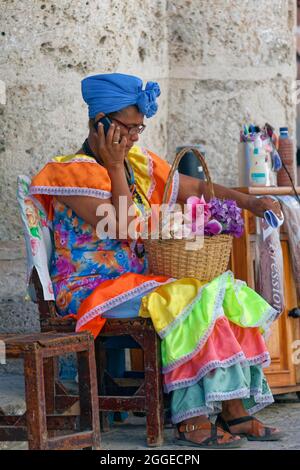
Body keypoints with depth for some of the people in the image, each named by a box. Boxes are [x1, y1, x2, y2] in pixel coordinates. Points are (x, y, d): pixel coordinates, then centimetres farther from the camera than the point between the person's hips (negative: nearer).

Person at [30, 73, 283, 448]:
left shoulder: (139, 164, 12)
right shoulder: (73, 172, -10)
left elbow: (196, 188, 20)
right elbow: (123, 228, -19)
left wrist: (249, 202, 8)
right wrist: (116, 168, -15)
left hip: (138, 280, 7)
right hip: (92, 289, -7)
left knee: (227, 293, -14)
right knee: (190, 302, -28)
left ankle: (235, 409, -19)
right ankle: (190, 420, -24)